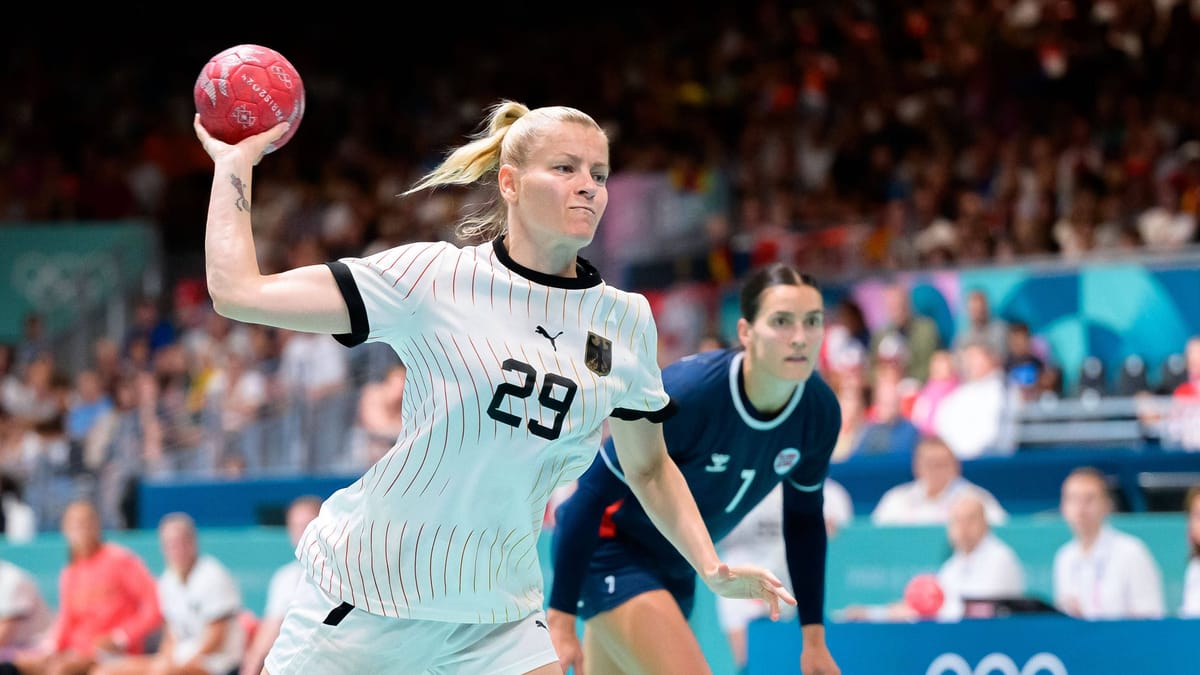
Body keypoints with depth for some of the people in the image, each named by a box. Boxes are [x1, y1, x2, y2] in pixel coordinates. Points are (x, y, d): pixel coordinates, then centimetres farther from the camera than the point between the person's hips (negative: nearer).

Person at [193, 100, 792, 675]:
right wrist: (235, 160, -6)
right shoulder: (433, 275, -9)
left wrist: (712, 569, 6)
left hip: (498, 622, 3)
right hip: (365, 596, -3)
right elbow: (238, 292, -11)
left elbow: (648, 468, 17)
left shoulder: (627, 321, 4)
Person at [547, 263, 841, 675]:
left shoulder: (820, 412, -13)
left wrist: (814, 638, 7)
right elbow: (592, 495, -24)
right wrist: (561, 619, -23)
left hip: (676, 567, 7)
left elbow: (803, 520, 4)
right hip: (608, 549, -7)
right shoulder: (685, 394, -31)